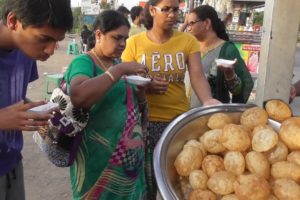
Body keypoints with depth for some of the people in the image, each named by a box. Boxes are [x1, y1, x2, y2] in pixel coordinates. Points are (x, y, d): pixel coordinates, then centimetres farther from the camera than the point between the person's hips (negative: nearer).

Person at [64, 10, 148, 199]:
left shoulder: (117, 62, 8)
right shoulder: (83, 62, -12)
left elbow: (135, 105, 15)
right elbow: (78, 97, -33)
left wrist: (141, 89, -7)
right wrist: (120, 69, -28)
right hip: (100, 159, -7)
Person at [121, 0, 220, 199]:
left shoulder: (188, 41, -1)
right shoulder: (134, 43, -2)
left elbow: (198, 76, -12)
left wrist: (207, 100, -31)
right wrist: (145, 86, -19)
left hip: (178, 120, 1)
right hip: (144, 120, 0)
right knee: (146, 178, 10)